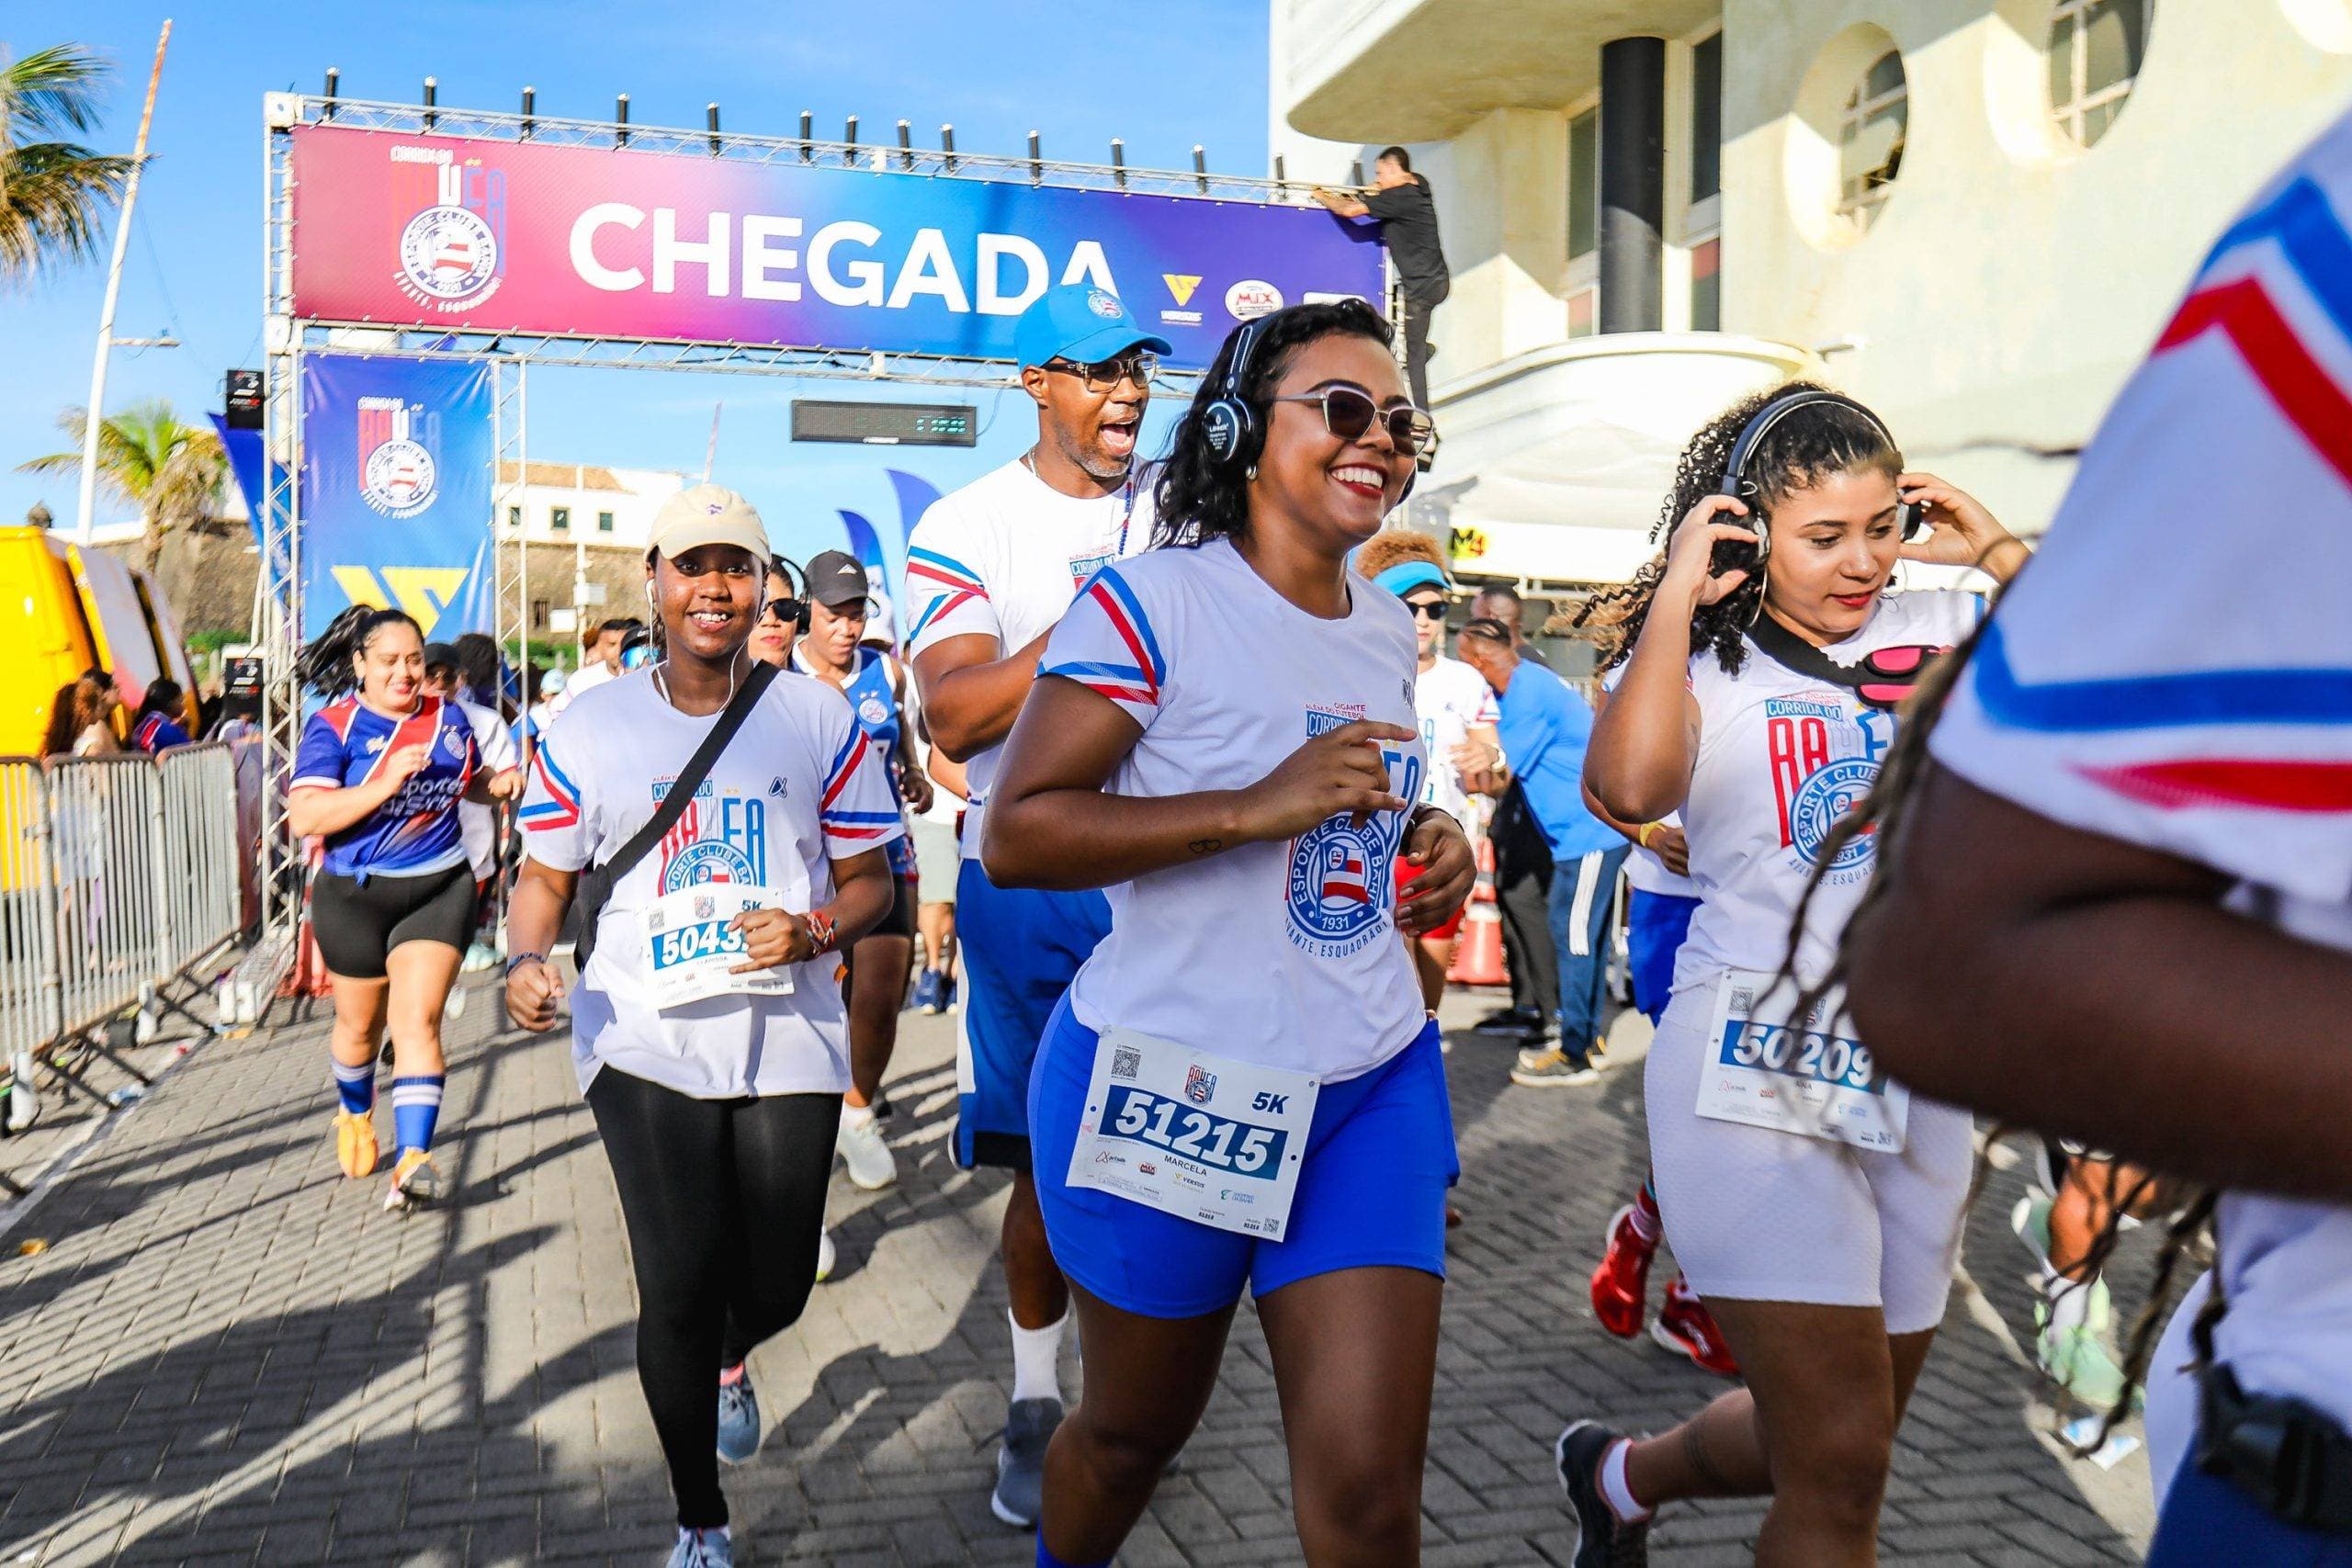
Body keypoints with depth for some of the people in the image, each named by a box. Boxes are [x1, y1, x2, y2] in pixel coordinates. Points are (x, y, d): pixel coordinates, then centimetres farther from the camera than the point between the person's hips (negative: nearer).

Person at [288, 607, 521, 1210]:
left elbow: (471, 781, 21)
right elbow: (305, 819, -22)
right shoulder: (333, 727, -10)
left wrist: (501, 784, -2)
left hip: (439, 890, 1)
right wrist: (386, 784, -30)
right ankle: (354, 1114, 47)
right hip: (355, 896, -1)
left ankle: (412, 1158, -16)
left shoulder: (448, 718, 2)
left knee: (418, 1021, -12)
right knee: (360, 1024, 18)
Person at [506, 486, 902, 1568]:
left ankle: (726, 1361, 49)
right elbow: (545, 876, 10)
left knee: (777, 1287, 8)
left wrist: (814, 931, -15)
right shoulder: (588, 728, 3)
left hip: (788, 1042, 1)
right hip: (643, 1042, -1)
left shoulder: (821, 722, 2)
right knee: (678, 1285, -7)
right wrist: (525, 959, -10)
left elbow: (869, 879, 6)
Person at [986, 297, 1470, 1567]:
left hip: (1372, 1087, 5)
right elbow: (1014, 836, -19)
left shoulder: (1389, 629, 10)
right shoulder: (1152, 603, -12)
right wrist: (1261, 807, -26)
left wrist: (1429, 848, 3)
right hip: (1174, 1085, -4)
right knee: (1134, 1434, 18)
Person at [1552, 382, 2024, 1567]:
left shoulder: (1937, 636, 6)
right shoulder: (1703, 660, -4)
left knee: (1834, 1442, 20)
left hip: (1920, 1081, 5)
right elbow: (1630, 788, -27)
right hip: (1760, 1073, -5)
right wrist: (1676, 595, -17)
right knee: (1842, 1468, -11)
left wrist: (1993, 550, -1)